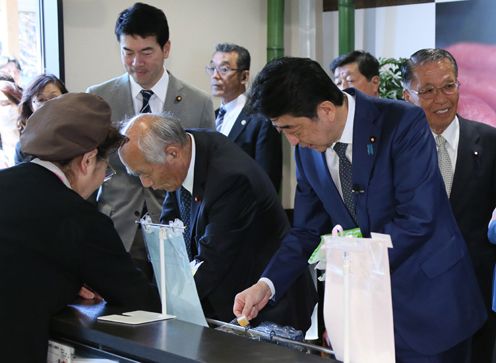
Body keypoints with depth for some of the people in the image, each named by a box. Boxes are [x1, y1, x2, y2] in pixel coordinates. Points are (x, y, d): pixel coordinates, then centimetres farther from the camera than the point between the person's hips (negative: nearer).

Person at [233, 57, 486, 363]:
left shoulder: (403, 122, -18)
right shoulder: (307, 149, 0)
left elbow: (416, 219, -22)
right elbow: (308, 231, 7)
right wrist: (267, 284, -7)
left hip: (428, 298, -5)